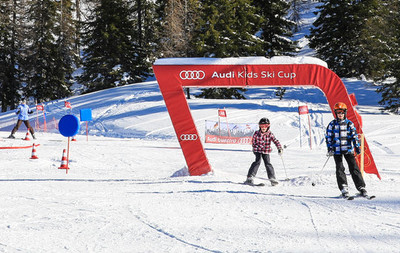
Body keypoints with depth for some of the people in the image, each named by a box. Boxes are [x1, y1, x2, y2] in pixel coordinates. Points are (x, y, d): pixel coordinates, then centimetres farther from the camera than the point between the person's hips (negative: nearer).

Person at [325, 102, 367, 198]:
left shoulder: (349, 124, 5)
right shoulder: (332, 124, 4)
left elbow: (354, 136, 8)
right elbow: (328, 137, 7)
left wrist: (357, 147, 1)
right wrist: (330, 149, -2)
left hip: (348, 150, 0)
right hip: (337, 150, 0)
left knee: (354, 168, -3)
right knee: (339, 169, -5)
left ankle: (361, 187, 1)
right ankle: (344, 189, -2)